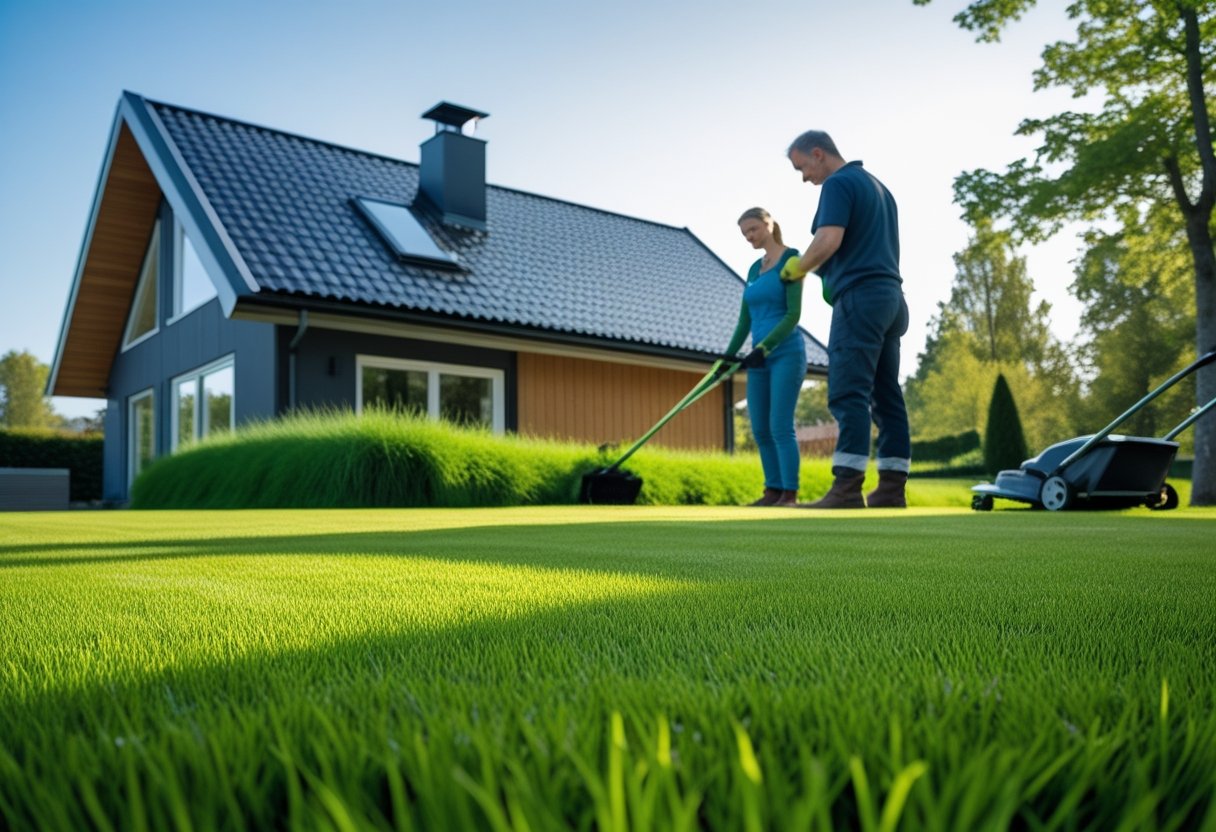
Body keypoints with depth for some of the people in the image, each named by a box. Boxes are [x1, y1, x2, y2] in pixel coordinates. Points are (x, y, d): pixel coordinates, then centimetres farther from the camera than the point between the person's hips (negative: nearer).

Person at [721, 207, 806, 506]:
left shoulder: (790, 259, -4)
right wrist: (729, 354, 8)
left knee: (780, 426, -11)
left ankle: (790, 494, -7)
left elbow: (793, 314, -12)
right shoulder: (754, 269, 16)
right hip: (759, 358, 7)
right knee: (760, 430, 5)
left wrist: (765, 347, -20)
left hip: (786, 353, -7)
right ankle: (773, 490, 12)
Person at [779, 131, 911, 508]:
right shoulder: (878, 186, 24)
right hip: (890, 296, 10)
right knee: (886, 396, 6)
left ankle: (847, 491, -18)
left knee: (849, 395, -13)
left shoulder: (839, 183, -5)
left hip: (860, 297, -10)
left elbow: (829, 240, -20)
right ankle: (892, 490, 6)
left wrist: (797, 269, -3)